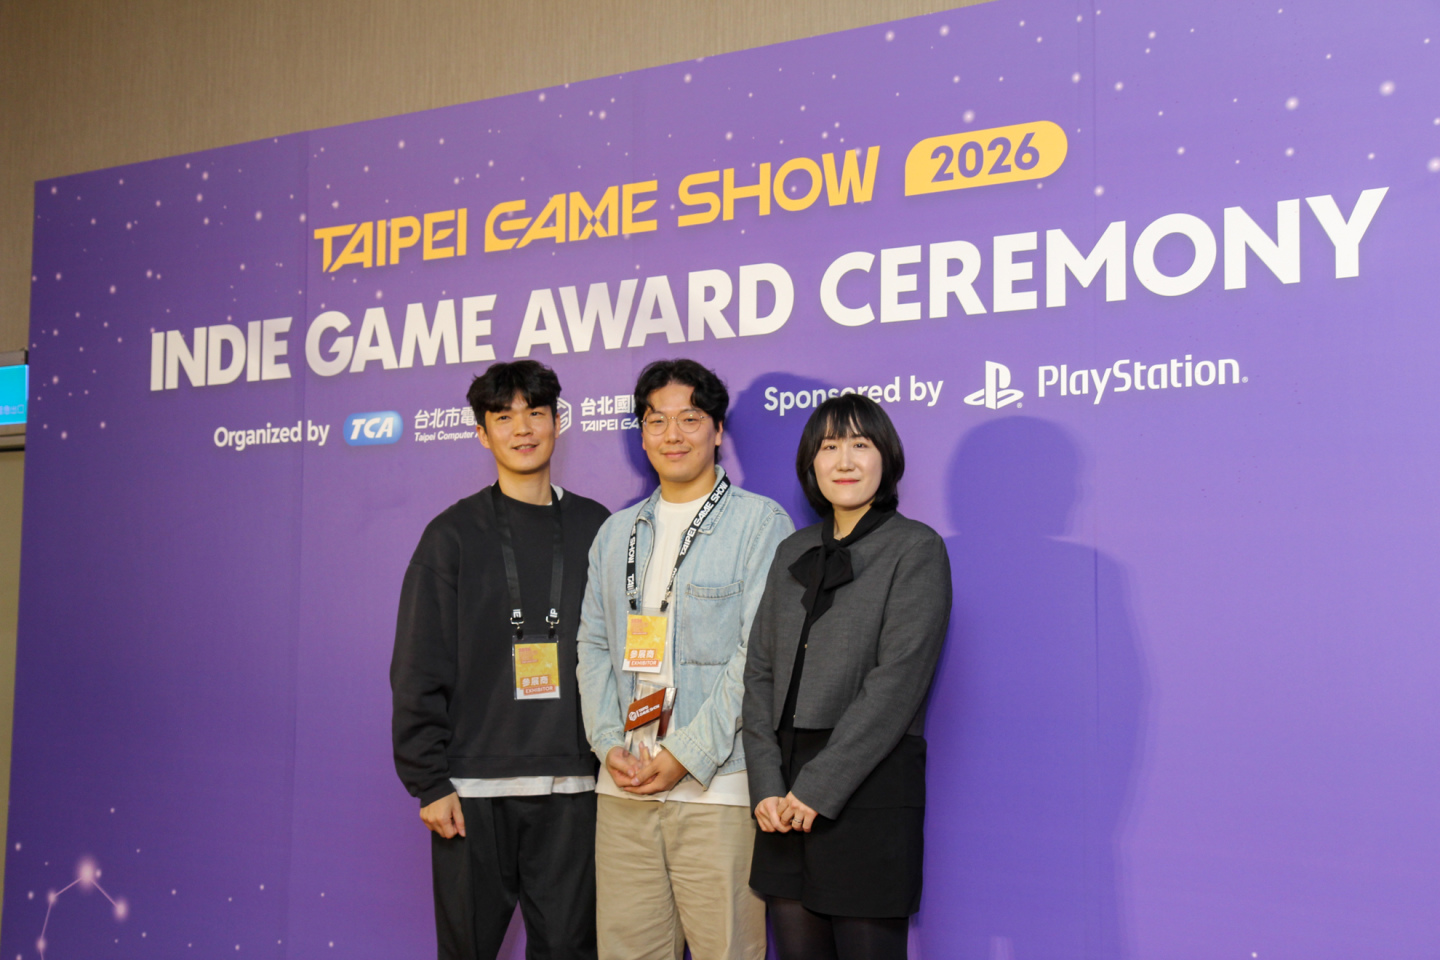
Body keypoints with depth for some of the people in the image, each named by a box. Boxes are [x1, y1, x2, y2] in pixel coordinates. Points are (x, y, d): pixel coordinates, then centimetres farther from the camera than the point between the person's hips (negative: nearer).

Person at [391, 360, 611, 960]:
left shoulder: (596, 530, 8)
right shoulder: (454, 535, 3)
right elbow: (418, 672, 0)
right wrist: (428, 782, -6)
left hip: (571, 789, 1)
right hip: (473, 789, -1)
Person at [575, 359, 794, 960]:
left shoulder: (760, 522, -2)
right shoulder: (615, 533, 17)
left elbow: (759, 652, -9)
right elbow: (593, 645, 15)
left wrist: (686, 756, -13)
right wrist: (610, 745, 0)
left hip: (717, 786, -5)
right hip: (623, 787, 5)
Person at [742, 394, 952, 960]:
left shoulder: (916, 548, -2)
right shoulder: (792, 553, 16)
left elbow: (898, 681, -11)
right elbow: (759, 672, 11)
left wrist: (819, 787, -14)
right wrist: (767, 786, -2)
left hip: (868, 788, -5)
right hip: (786, 806, 5)